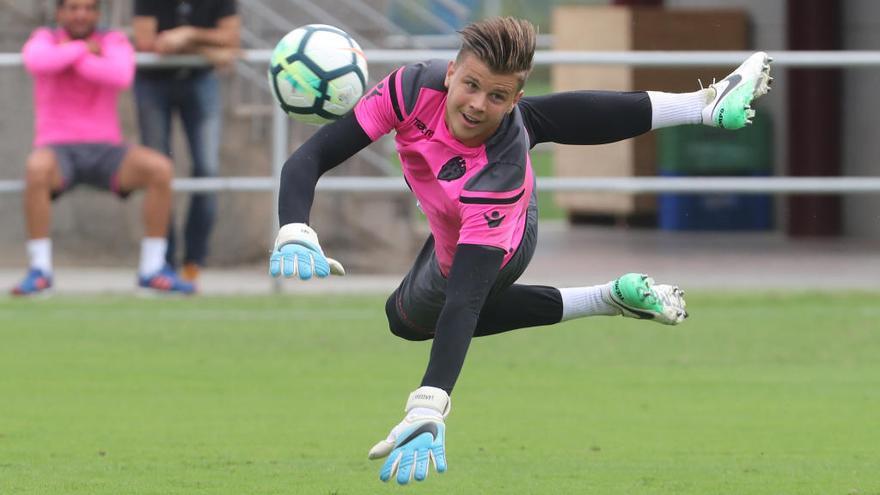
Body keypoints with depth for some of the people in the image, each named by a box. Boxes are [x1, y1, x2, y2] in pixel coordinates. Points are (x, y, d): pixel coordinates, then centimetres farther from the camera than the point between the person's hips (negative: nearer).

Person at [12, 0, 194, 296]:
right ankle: (40, 270, -28)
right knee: (37, 169, -39)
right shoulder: (45, 40, 3)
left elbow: (122, 76, -19)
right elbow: (36, 61, -23)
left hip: (105, 152, 2)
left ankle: (152, 269, -14)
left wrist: (70, 56, -14)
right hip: (58, 150, -2)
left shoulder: (114, 42, 5)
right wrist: (84, 49, -11)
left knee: (160, 168, -25)